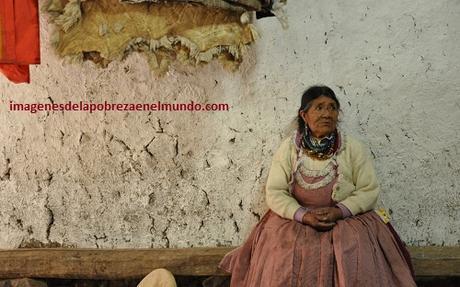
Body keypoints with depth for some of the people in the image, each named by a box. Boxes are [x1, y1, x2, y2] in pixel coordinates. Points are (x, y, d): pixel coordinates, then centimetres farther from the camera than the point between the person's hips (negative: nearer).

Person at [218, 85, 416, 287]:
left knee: (355, 269, -24)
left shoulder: (354, 148, 1)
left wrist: (339, 211, -16)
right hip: (295, 220, 0)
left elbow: (369, 191, 0)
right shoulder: (288, 148, 2)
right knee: (283, 268, -23)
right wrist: (303, 214, -17)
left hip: (347, 219, 0)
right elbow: (274, 192, -1)